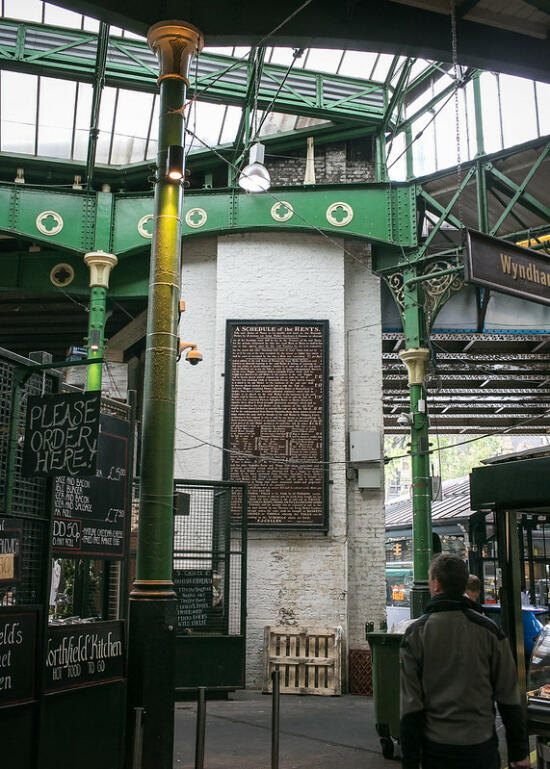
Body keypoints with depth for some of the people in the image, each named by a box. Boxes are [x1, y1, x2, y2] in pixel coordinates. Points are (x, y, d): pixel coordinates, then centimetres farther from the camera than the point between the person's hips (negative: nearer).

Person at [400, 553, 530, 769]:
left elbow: (411, 704, -7)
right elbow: (509, 698, -3)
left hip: (436, 749, 0)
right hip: (481, 748, 0)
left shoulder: (415, 633, -6)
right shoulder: (488, 630, -5)